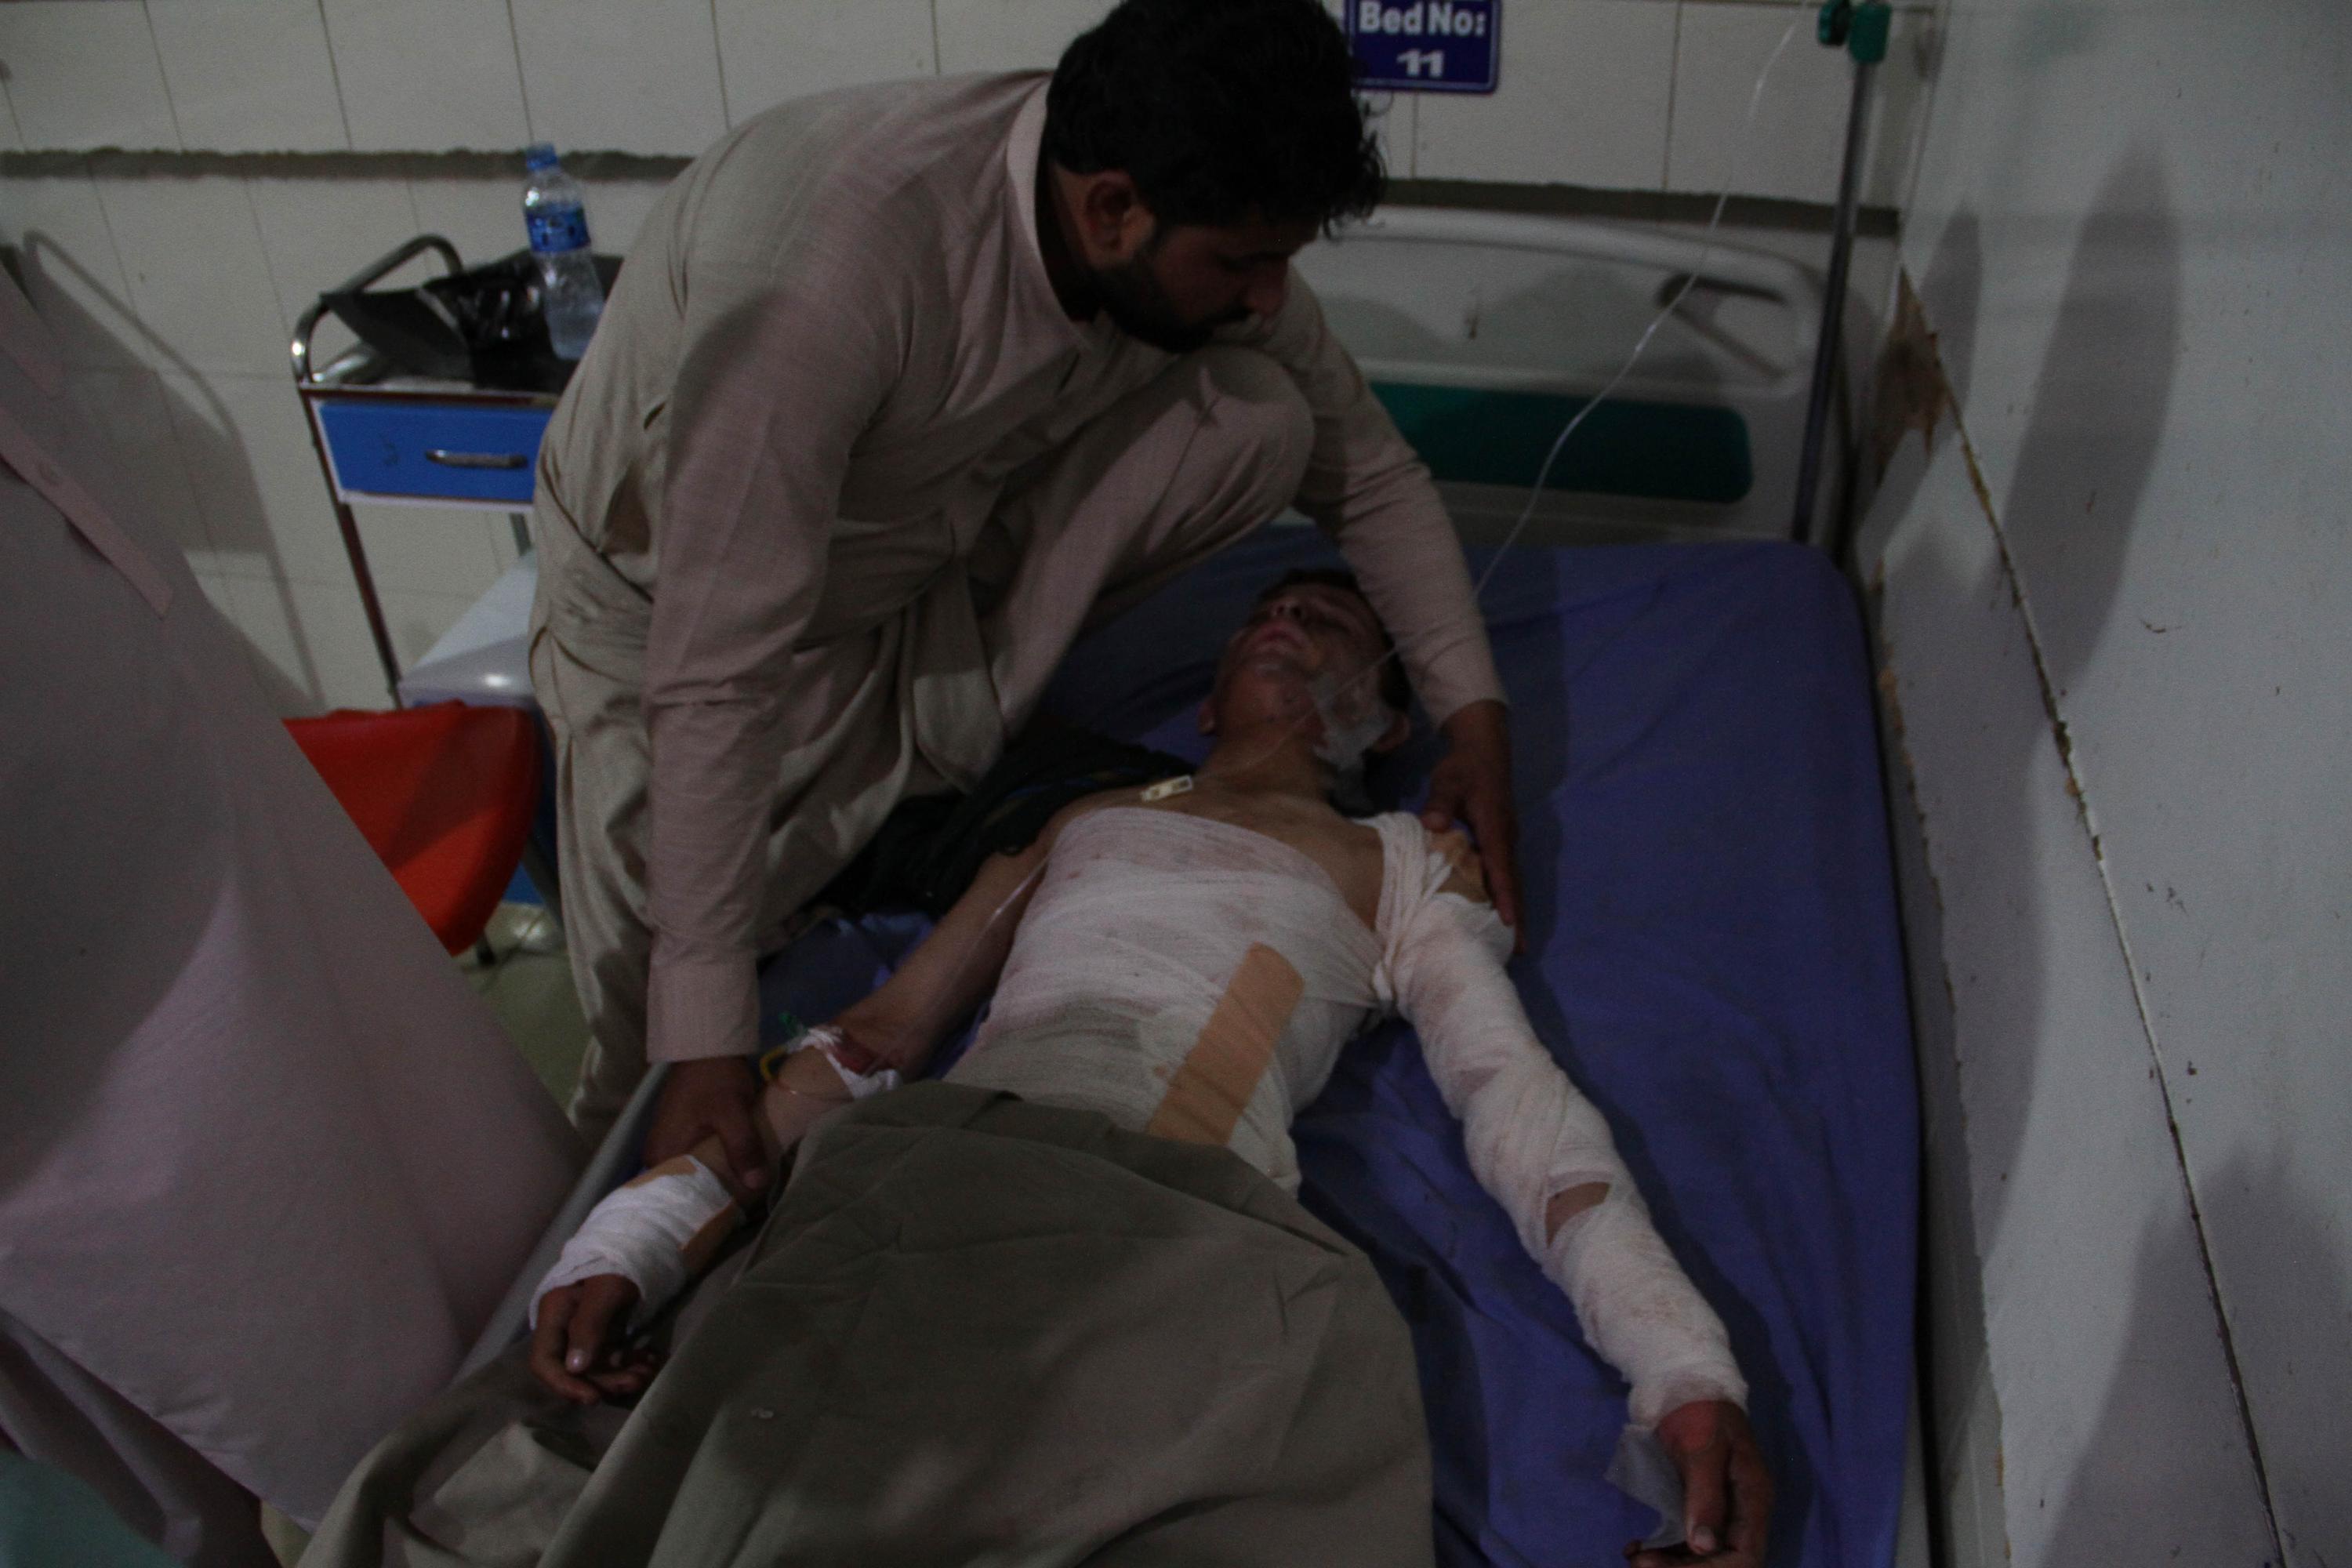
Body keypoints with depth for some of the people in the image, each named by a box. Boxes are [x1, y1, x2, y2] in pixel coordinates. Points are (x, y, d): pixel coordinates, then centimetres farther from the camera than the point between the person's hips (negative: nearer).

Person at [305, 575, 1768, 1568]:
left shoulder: (1405, 864, 26)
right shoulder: (1076, 825, 32)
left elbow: (1520, 1102, 12)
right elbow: (867, 1042, 22)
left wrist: (1687, 1367, -5)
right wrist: (629, 1243, 8)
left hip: (1184, 1228, -1)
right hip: (933, 1175, 2)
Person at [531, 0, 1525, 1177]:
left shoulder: (1196, 236, -19)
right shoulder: (825, 273, -40)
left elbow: (1369, 467, -3)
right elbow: (713, 677, -39)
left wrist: (1474, 711, -13)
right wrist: (706, 1043, -37)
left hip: (933, 558, 5)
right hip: (667, 603, -4)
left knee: (1262, 421, -17)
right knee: (653, 1059, -13)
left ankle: (962, 708, -2)